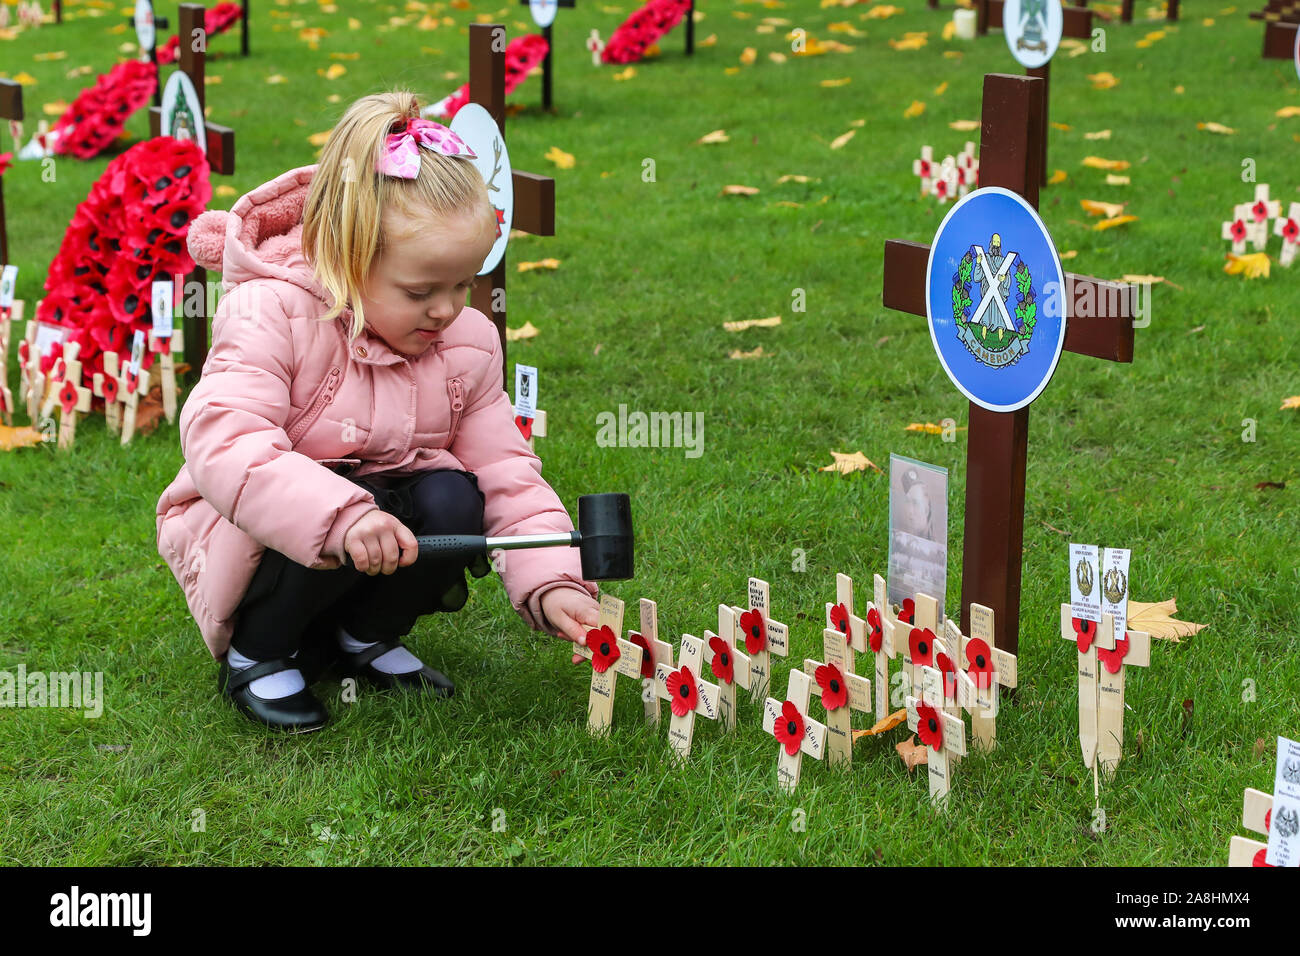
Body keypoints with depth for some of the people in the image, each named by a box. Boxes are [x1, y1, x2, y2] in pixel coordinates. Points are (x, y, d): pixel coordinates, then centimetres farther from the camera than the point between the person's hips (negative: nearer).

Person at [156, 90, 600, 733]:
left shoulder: (468, 343, -6)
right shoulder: (271, 314, -24)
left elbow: (507, 476, -5)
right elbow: (221, 442, -38)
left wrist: (553, 584, -22)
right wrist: (342, 516, -51)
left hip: (379, 513, 5)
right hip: (245, 529, -5)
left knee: (454, 499, -23)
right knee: (333, 524, -36)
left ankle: (365, 637, 4)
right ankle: (256, 654, -6)